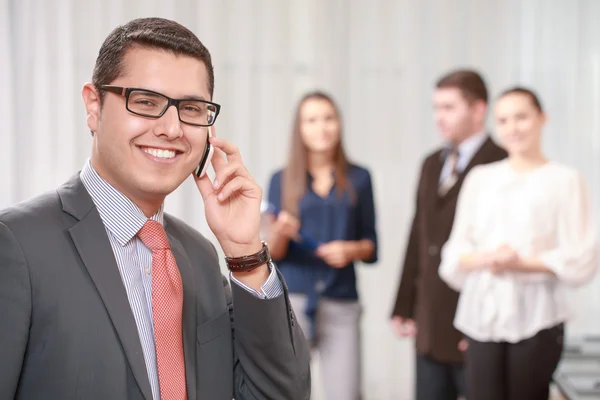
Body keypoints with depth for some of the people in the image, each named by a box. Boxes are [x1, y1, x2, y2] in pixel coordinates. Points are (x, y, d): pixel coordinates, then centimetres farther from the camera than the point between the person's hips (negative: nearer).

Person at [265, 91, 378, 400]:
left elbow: (371, 246, 9)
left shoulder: (358, 178, 8)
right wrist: (279, 233, -17)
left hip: (342, 305, 0)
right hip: (291, 301, 0)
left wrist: (352, 250, -12)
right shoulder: (282, 180, 6)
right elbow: (273, 253, 4)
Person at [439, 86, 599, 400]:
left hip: (536, 319, -3)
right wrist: (485, 258, -11)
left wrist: (522, 263, -14)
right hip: (482, 317, 3)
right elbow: (456, 251, 10)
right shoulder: (480, 178, 12)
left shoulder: (565, 180, 1)